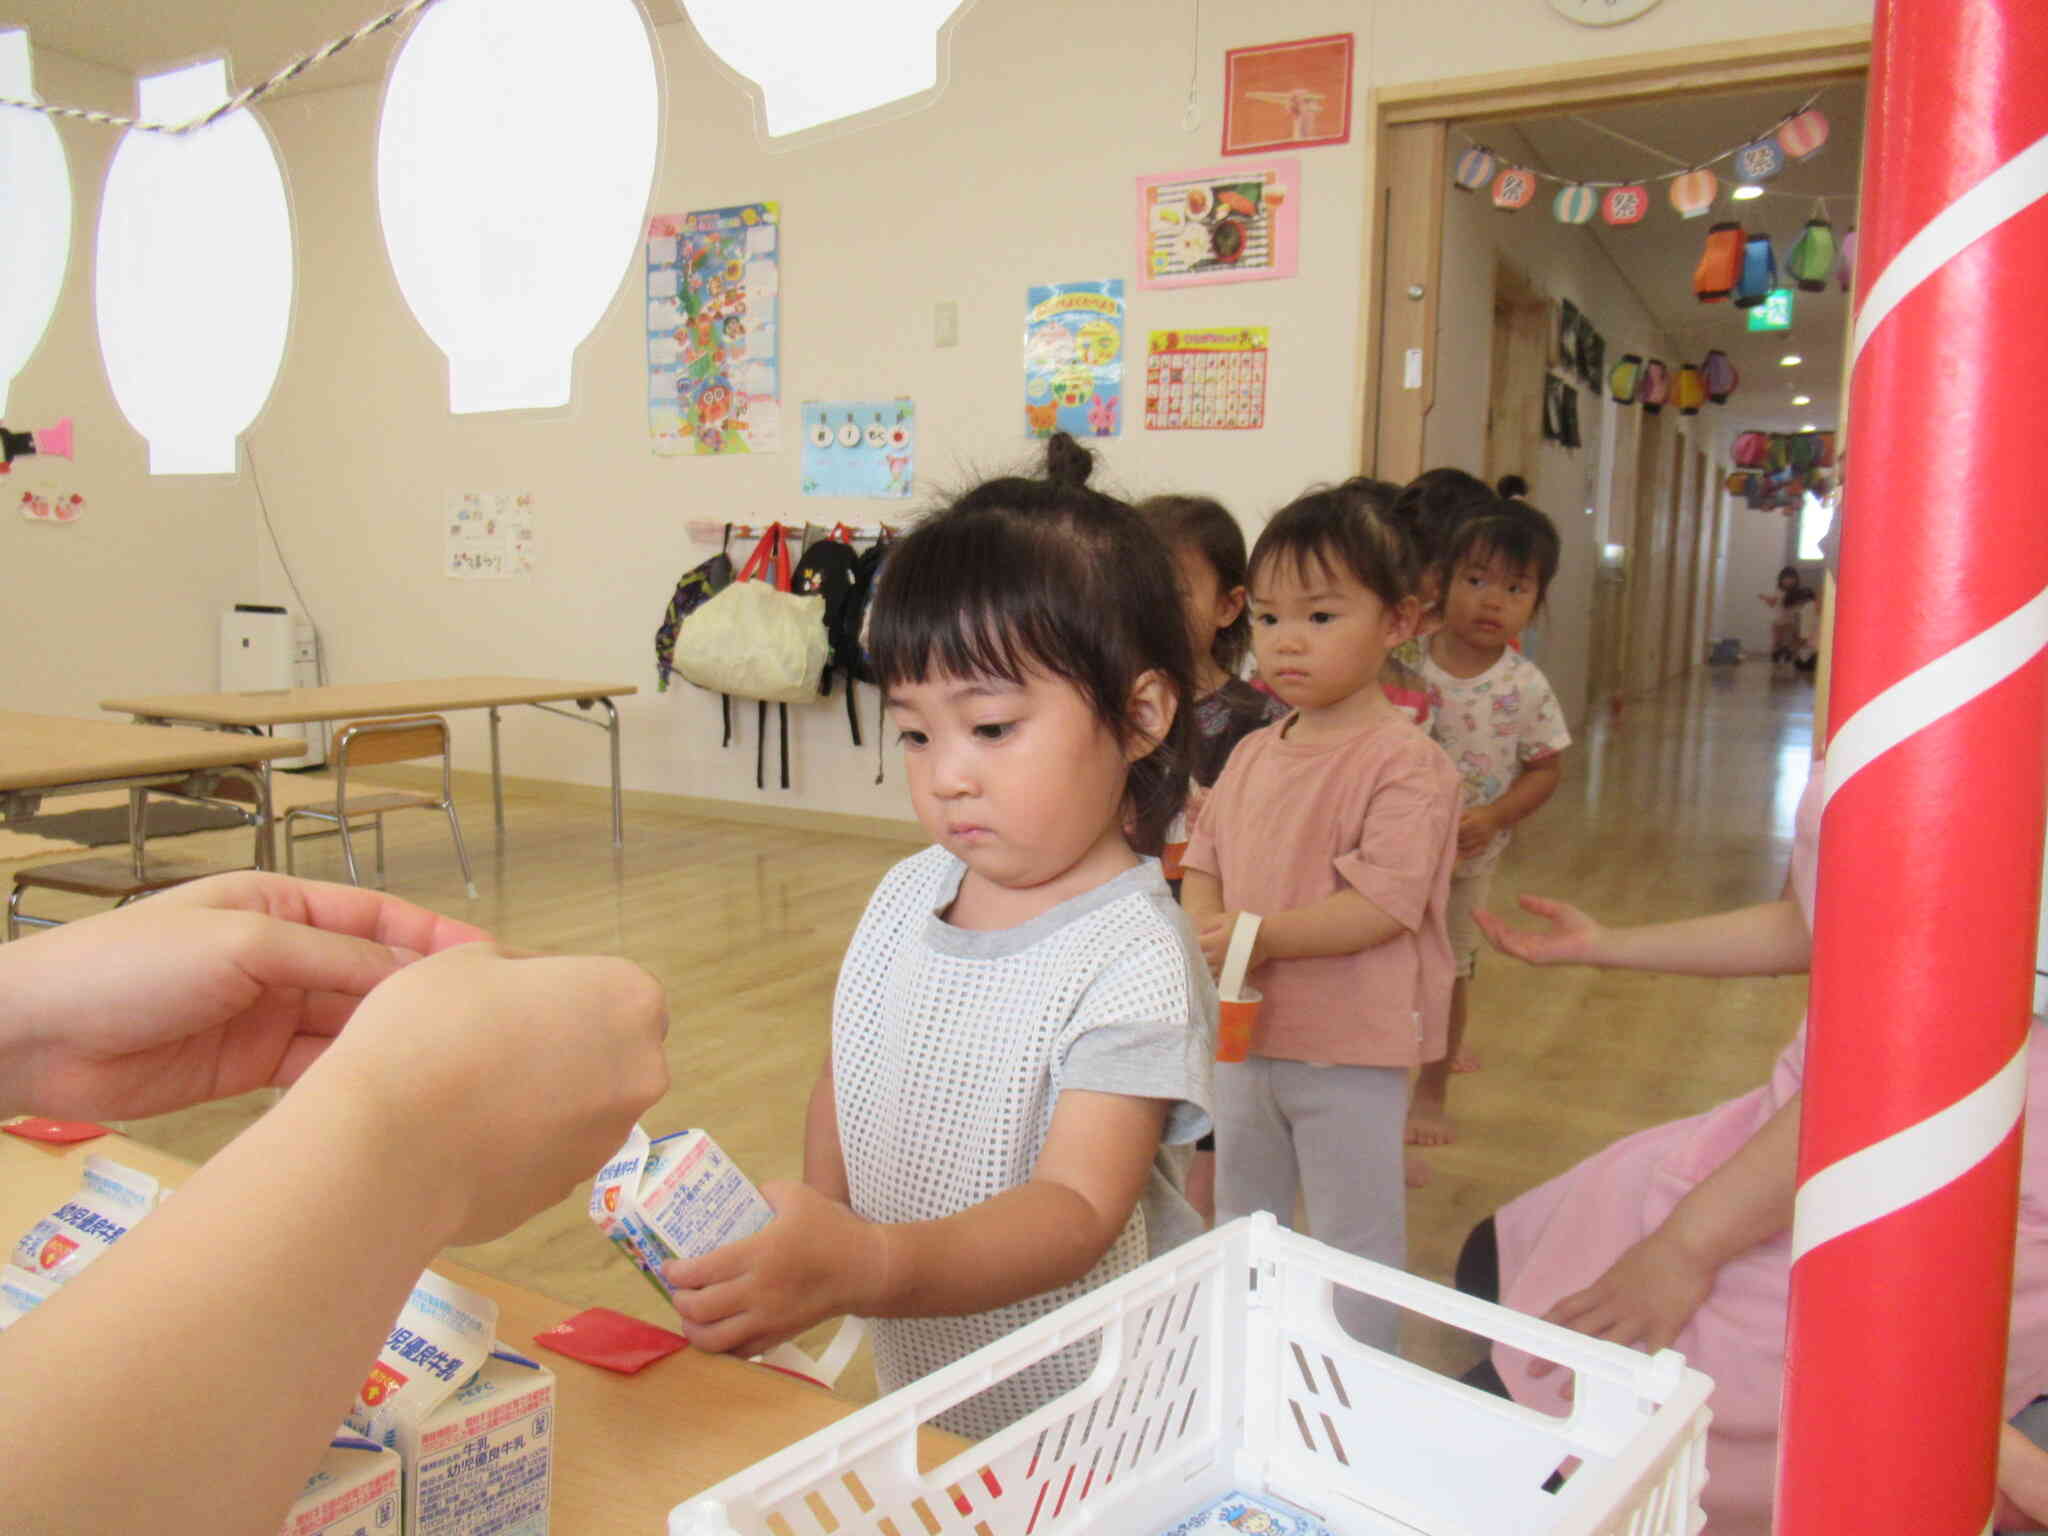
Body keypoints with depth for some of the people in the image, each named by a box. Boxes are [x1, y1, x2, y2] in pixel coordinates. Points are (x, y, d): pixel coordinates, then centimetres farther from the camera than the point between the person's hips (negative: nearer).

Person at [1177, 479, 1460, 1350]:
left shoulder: (1405, 763, -18)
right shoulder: (1253, 755, 5)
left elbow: (1383, 903, -25)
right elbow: (1204, 861, 9)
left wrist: (1260, 936, -26)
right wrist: (1207, 929, -12)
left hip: (1352, 1053, -7)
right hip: (1246, 1034, 8)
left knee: (1355, 1244, 10)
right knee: (1242, 1227, 25)